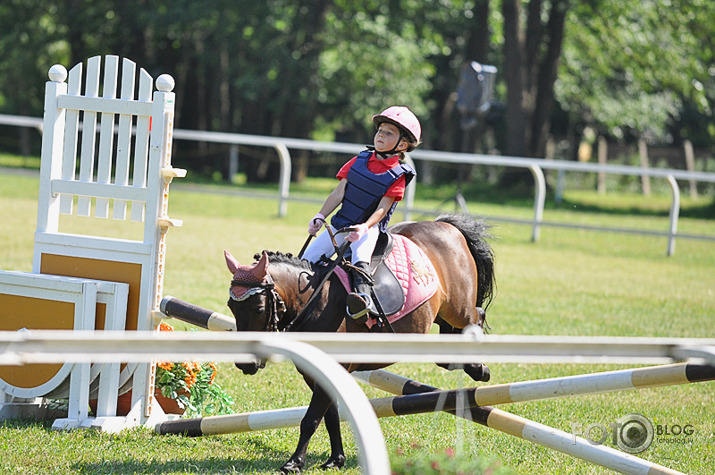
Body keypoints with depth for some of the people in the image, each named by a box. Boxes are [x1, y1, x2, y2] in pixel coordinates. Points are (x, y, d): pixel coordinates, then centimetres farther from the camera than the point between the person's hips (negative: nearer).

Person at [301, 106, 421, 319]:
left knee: (361, 247, -38)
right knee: (310, 257, -7)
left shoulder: (397, 175, -5)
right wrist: (320, 217, -6)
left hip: (370, 228, -5)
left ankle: (362, 290, -53)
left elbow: (382, 209, -14)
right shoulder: (360, 161, 9)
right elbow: (338, 194, 6)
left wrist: (364, 227, -31)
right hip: (340, 223, 6)